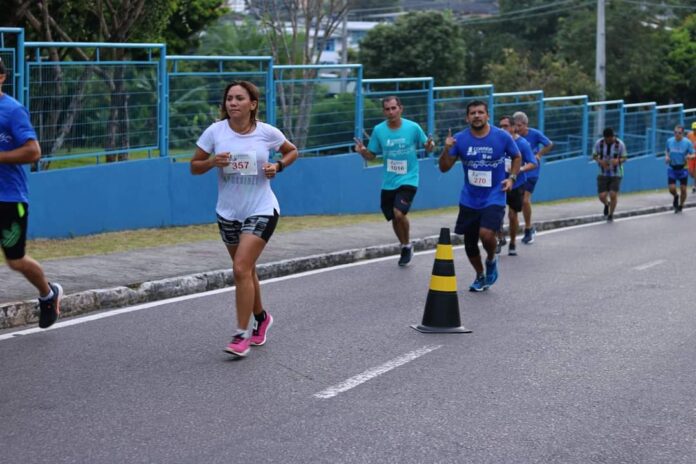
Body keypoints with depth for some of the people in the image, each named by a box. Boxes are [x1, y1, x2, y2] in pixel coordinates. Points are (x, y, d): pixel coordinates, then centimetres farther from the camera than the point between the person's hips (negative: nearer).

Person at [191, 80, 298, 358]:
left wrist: (278, 166, -9)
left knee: (241, 269, -16)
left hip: (261, 210, -3)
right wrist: (212, 162, -19)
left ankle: (242, 335, -8)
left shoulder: (267, 132, -8)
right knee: (246, 271, 16)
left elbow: (292, 151, 11)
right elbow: (194, 167, 1)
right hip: (228, 213, 4)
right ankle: (261, 318, 41)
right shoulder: (215, 131, -6)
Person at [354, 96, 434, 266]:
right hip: (388, 183, 4)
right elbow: (371, 155, 6)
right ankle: (404, 248, 38)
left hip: (408, 180, -4)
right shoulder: (379, 130, -3)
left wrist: (429, 146, -20)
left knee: (399, 213, -22)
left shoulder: (413, 127, -10)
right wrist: (362, 151, -15)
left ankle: (407, 245, 3)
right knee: (394, 218, 13)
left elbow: (427, 147, 3)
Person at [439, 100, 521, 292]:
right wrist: (446, 149, -20)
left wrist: (512, 178, -6)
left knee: (486, 234, -24)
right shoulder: (460, 139, -4)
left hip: (494, 198, -3)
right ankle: (480, 277, 35)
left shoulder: (502, 137, -7)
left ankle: (491, 260, 10)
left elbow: (516, 157, 10)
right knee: (469, 242, 9)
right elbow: (444, 168, -2)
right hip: (469, 200, 3)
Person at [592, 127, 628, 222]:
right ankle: (607, 204, 33)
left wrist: (618, 161, -29)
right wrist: (600, 161, -19)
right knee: (602, 196, -8)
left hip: (616, 174, -1)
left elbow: (624, 158, -5)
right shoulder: (599, 143, -10)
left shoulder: (620, 144, -14)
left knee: (613, 195, -13)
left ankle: (611, 214, 15)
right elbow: (594, 155, 3)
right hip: (603, 174, 1)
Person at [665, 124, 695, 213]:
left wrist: (689, 156, -29)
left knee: (683, 189, 2)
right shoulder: (669, 141, -3)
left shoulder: (687, 142, -10)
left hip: (682, 168, -1)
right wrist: (667, 156, -5)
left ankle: (680, 206, 25)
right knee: (672, 189, -8)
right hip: (672, 168, 1)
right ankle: (676, 196, 29)